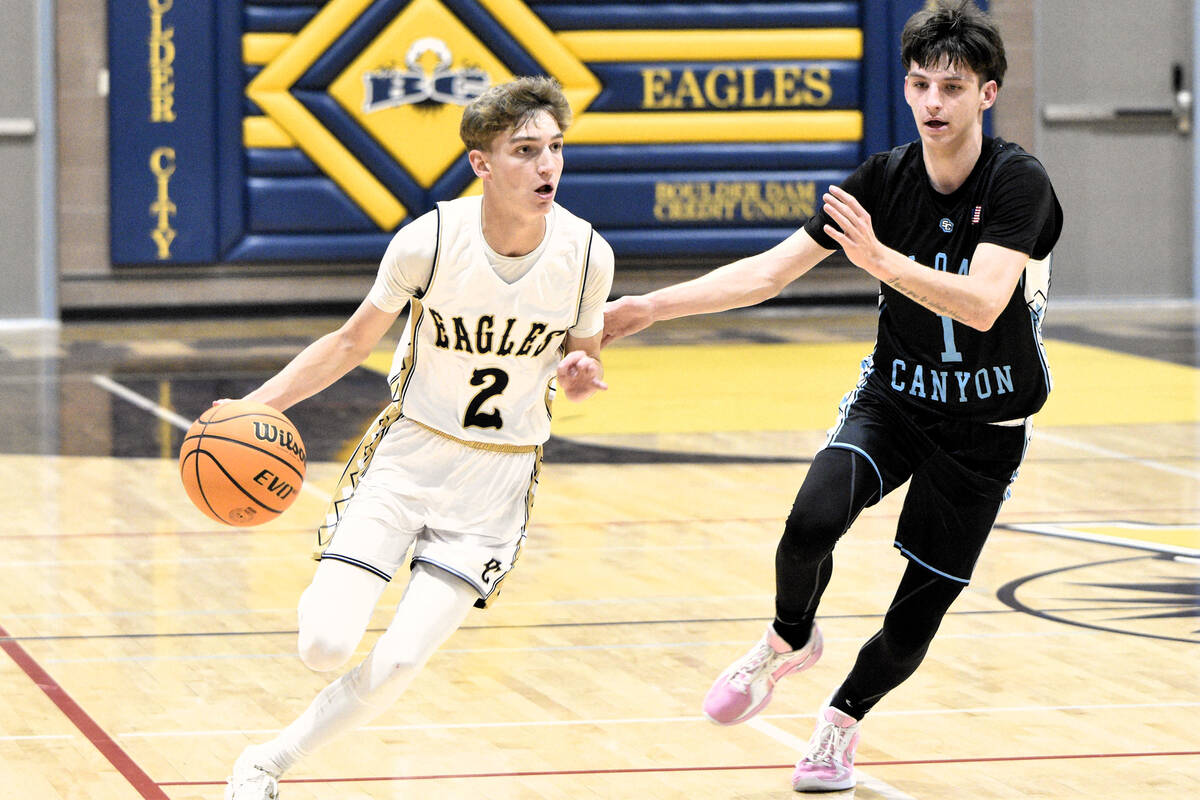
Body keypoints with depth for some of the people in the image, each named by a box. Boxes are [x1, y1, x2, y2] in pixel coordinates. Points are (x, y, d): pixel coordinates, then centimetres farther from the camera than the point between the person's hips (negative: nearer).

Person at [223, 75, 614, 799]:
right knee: (325, 647, -14)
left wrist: (582, 375, -18)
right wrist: (254, 406, -11)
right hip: (409, 452, -1)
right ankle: (326, 596, 23)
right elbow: (353, 343, -1)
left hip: (500, 476, 1)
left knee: (398, 663, -11)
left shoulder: (585, 254, -11)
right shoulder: (429, 241, -16)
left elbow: (585, 359, 7)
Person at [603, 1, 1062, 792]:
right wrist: (651, 307, -11)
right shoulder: (883, 179, -7)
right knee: (811, 524, -27)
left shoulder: (1019, 183, -20)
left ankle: (842, 720, 33)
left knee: (919, 613, 1)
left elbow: (982, 304, -33)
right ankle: (789, 639, 5)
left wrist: (880, 258, -45)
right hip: (893, 396, 2)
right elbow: (769, 271, -4)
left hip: (985, 428, -2)